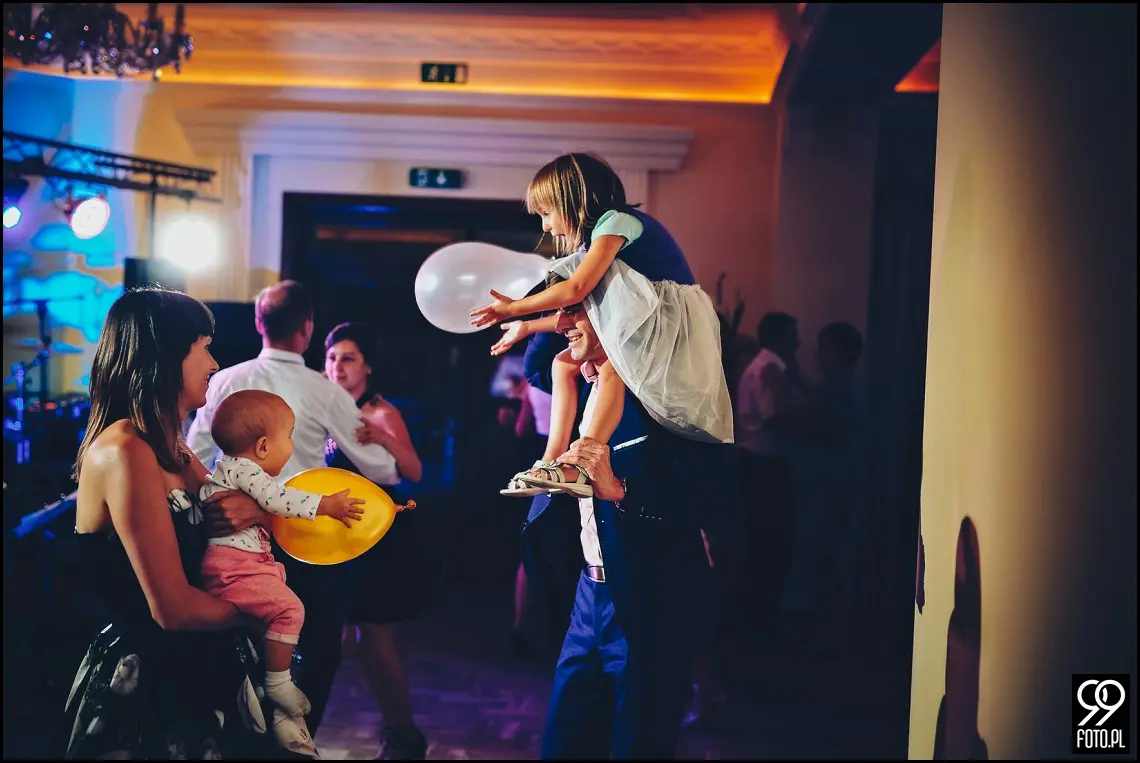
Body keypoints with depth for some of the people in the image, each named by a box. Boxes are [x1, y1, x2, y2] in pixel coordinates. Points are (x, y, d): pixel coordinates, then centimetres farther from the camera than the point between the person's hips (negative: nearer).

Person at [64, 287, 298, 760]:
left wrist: (254, 506, -4)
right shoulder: (125, 453, -21)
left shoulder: (169, 450, 8)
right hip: (146, 684, -9)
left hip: (191, 671, 9)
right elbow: (173, 608, -24)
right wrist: (259, 615, -7)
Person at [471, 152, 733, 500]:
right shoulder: (602, 236, 14)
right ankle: (553, 459, -7)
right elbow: (587, 311, 14)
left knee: (611, 364, -31)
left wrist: (513, 307, -10)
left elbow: (577, 289, -22)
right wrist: (528, 326, 20)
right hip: (639, 328, 10)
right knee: (564, 363, 4)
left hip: (675, 321, -10)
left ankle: (580, 466, -34)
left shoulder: (615, 222, -13)